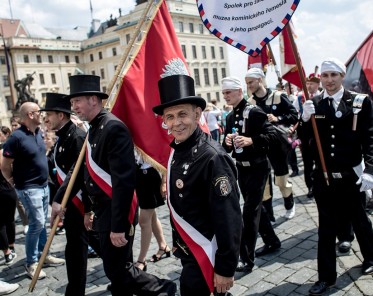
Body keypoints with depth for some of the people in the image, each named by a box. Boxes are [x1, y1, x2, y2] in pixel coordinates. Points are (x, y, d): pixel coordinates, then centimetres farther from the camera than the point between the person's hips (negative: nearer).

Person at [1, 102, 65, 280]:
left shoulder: (38, 133, 5)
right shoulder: (16, 137, -18)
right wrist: (15, 183, -3)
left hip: (44, 186, 7)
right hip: (29, 189, -7)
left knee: (42, 222, 15)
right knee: (37, 223, -5)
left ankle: (43, 255, 28)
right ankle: (31, 263, 10)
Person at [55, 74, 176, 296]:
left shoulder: (114, 128, -20)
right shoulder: (93, 129, 10)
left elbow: (124, 180, -26)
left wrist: (118, 225, -25)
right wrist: (88, 209, 21)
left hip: (116, 214, -9)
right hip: (103, 211, 9)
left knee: (118, 269, -2)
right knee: (115, 268, 19)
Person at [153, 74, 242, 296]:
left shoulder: (212, 157, -25)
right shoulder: (176, 151, 1)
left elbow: (229, 220, -23)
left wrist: (225, 268, -19)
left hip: (206, 258, -8)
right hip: (188, 252, 8)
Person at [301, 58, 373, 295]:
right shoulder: (313, 105, 1)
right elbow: (306, 139, 1)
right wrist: (305, 120, -18)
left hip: (352, 176, -1)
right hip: (324, 177, 1)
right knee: (326, 227, 10)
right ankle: (327, 276, 22)